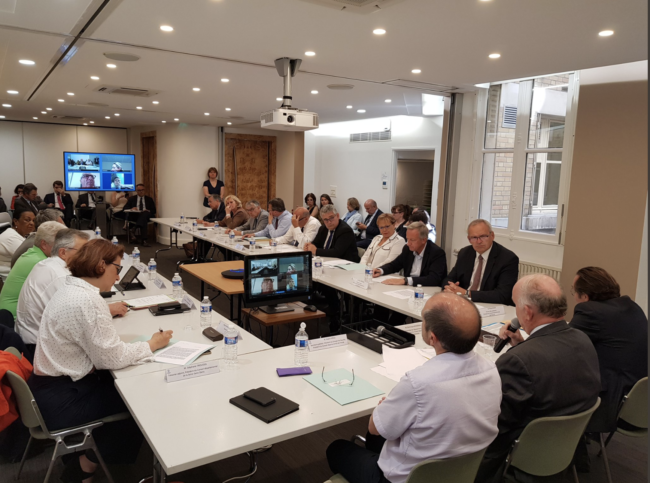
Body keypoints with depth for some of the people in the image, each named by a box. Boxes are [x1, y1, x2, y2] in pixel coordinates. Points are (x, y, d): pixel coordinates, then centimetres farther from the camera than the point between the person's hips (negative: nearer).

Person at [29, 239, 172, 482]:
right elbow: (112, 358, -22)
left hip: (51, 383, 9)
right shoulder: (88, 301, -28)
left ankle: (83, 450, 26)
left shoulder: (71, 288, 4)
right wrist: (152, 344, -10)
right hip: (62, 400, -9)